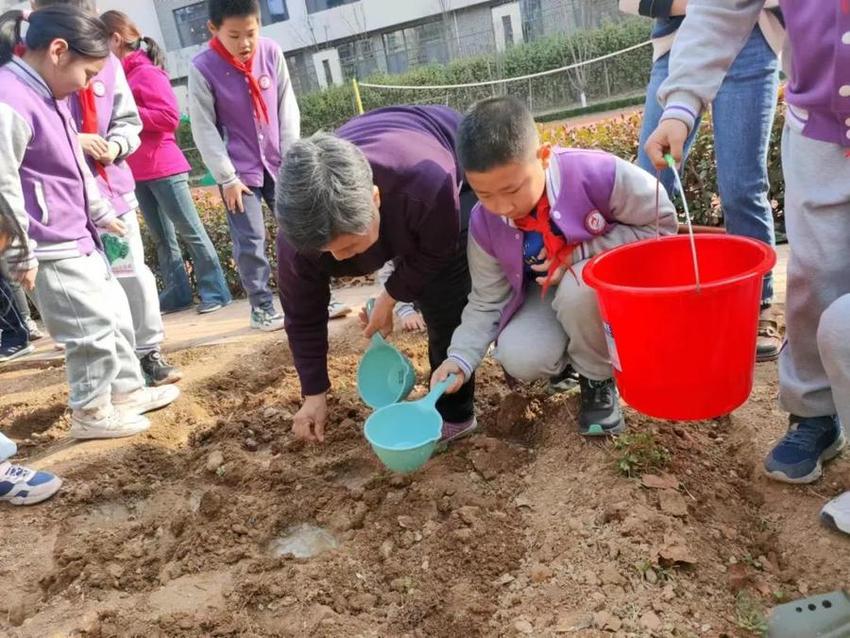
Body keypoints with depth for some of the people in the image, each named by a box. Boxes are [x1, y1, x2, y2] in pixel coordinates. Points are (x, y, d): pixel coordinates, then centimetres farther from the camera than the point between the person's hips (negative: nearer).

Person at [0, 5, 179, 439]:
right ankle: (90, 413, 16)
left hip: (77, 239, 10)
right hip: (50, 249, -10)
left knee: (116, 312, 18)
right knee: (94, 328, -2)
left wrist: (100, 212, 29)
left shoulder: (49, 96, 11)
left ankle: (127, 390, 34)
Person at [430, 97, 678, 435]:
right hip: (548, 294, 3)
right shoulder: (483, 224, -18)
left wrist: (580, 253, -28)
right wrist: (460, 358, -22)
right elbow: (487, 301, -7)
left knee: (577, 289, -37)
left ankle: (598, 378, -6)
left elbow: (662, 226, -18)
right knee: (520, 359, -24)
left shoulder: (599, 174, -31)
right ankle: (572, 352, 13)